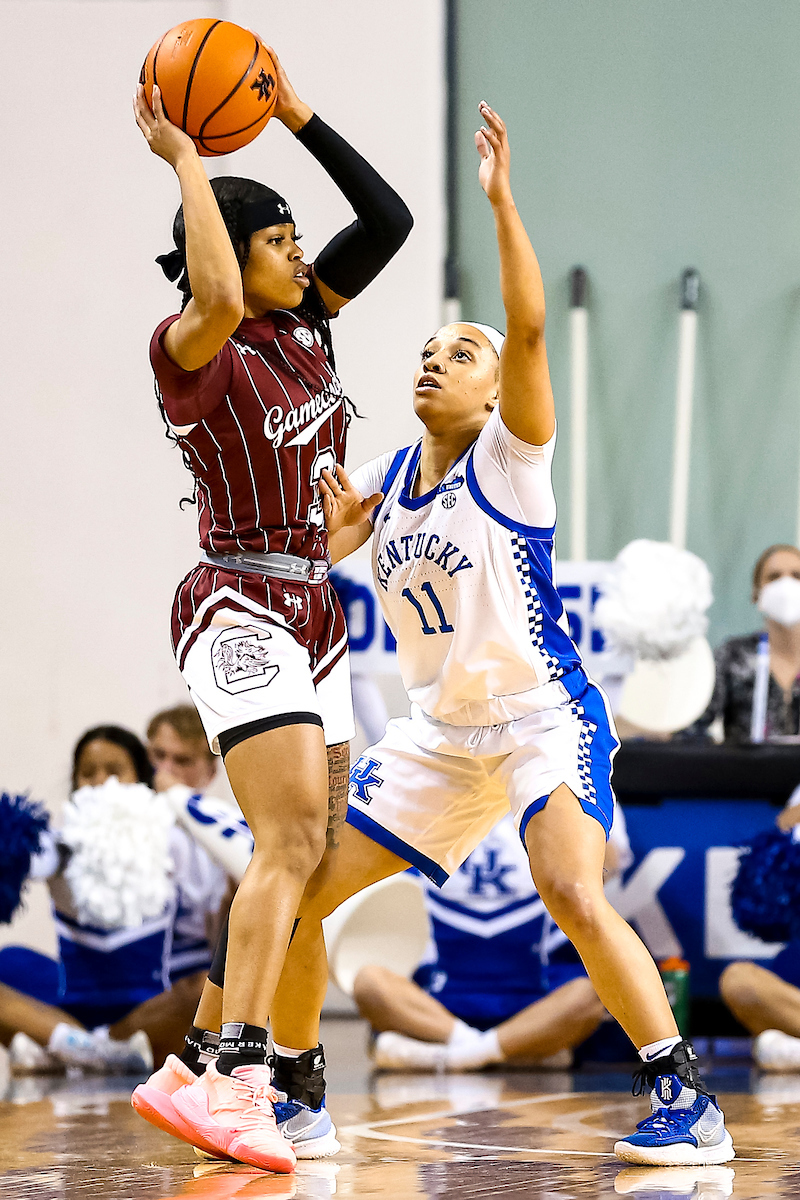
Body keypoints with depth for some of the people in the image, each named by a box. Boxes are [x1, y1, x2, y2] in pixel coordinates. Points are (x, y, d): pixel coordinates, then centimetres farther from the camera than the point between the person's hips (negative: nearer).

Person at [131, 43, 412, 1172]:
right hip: (239, 607, -9)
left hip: (312, 614, 9)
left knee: (308, 854, 7)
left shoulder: (305, 324, 10)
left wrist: (299, 117, 2)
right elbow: (217, 297, -36)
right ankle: (236, 1081, -29)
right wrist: (184, 158, -25)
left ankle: (207, 1059, 14)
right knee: (293, 837, -22)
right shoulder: (194, 351, -13)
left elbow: (389, 222, 9)